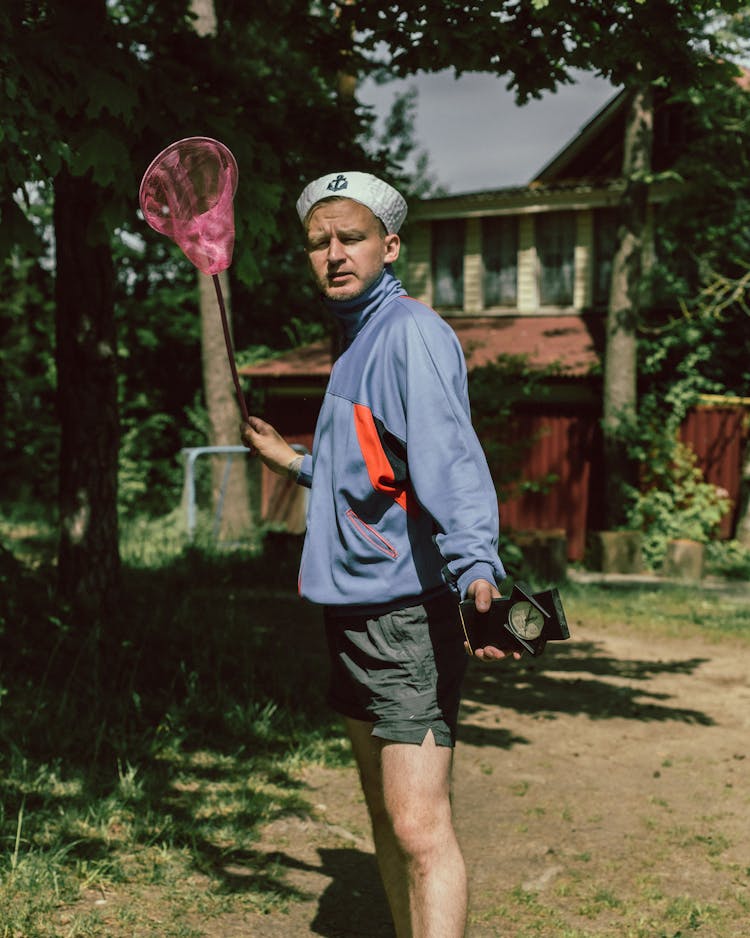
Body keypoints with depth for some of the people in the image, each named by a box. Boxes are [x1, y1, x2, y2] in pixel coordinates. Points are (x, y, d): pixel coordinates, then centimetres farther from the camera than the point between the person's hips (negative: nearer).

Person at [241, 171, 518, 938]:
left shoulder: (411, 333, -13)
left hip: (407, 614, -10)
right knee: (385, 816, 17)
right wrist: (294, 462, 40)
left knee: (420, 827, -14)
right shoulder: (356, 342, 18)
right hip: (354, 612, 10)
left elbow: (451, 464, -28)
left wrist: (475, 569, -42)